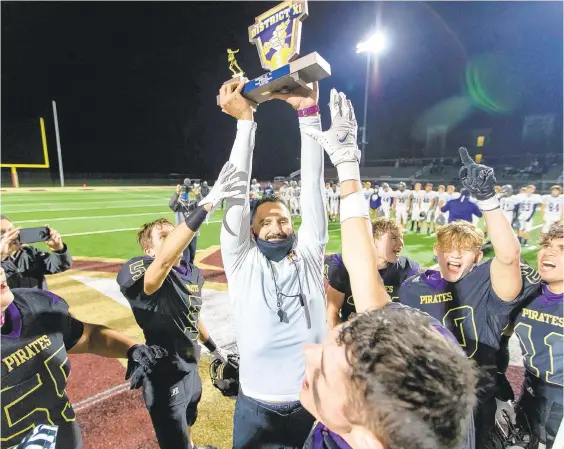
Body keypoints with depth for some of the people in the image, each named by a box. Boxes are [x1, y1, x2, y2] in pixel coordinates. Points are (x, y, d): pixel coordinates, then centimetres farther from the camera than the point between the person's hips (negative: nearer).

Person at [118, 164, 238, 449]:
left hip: (191, 369, 7)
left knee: (187, 425, 33)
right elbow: (164, 261, -50)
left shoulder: (193, 273, -3)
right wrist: (207, 204, -56)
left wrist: (212, 346, 22)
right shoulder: (136, 272, -27)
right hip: (165, 379, -7)